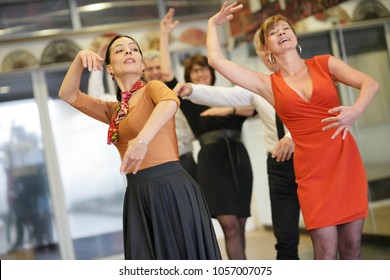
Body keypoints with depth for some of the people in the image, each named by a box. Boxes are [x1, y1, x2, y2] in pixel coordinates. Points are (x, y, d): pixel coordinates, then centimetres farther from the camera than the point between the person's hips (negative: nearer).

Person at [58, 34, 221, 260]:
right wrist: (80, 60, 0)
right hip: (138, 196, 6)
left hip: (172, 188, -6)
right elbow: (68, 94, 18)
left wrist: (142, 139, -39)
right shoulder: (114, 110, 19)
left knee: (185, 255, -3)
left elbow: (171, 102, -24)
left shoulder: (152, 88, 0)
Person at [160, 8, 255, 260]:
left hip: (239, 159, 3)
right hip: (212, 162, -3)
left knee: (240, 227, 4)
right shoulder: (188, 101, 10)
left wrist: (226, 110, -10)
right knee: (230, 225, -12)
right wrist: (164, 35, -1)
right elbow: (166, 73, -3)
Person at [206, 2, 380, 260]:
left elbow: (371, 84, -6)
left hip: (346, 161, 1)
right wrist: (213, 24, 15)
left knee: (351, 246, 3)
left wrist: (356, 111, -25)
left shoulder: (324, 63, 7)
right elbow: (216, 60, 4)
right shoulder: (268, 84, 7)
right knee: (327, 252, -5)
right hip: (311, 170, -1)